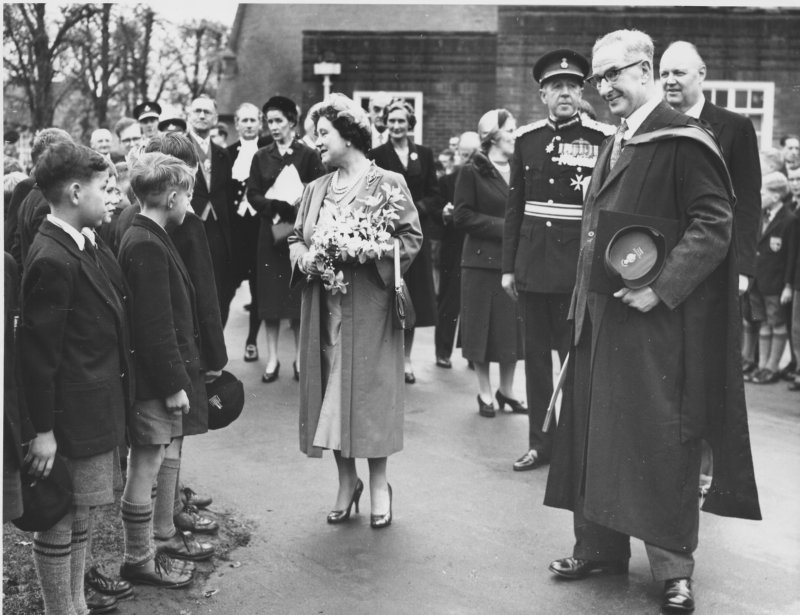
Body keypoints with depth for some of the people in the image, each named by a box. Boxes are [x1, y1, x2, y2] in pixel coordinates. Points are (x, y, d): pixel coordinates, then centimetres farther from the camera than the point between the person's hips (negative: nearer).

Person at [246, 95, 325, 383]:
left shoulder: (308, 155, -1)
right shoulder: (261, 157, 8)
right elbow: (253, 194, 3)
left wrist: (292, 207, -17)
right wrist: (276, 206, -14)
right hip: (270, 232, 2)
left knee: (299, 293, 2)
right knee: (270, 293, 3)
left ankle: (300, 358, 13)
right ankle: (272, 358, 11)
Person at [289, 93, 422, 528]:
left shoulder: (387, 183, -3)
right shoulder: (315, 189, 13)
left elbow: (411, 237, -7)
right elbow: (295, 238, 16)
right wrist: (304, 257, -6)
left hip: (369, 308, -5)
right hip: (324, 309, 5)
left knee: (369, 389, -2)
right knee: (329, 392, 6)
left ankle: (378, 483, 13)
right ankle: (346, 481, 19)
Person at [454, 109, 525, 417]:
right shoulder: (472, 172, -3)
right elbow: (462, 216, -10)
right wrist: (502, 227, -14)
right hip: (483, 261, -4)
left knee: (513, 328, 8)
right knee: (483, 329, 2)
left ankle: (506, 390, 22)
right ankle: (485, 394, 14)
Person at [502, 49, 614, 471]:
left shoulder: (603, 138, -4)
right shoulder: (526, 139, 8)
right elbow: (515, 206, 10)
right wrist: (508, 266, 9)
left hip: (579, 262, -4)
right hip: (533, 262, 4)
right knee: (536, 353, 10)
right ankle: (540, 442, 21)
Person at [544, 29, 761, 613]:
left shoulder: (683, 141, -11)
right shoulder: (614, 144, 13)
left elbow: (714, 225, -16)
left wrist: (659, 287, -20)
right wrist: (586, 297, 13)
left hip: (656, 321, -8)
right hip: (602, 314, 8)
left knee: (660, 442, 0)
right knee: (597, 430, 13)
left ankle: (673, 568, 13)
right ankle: (600, 547, 26)